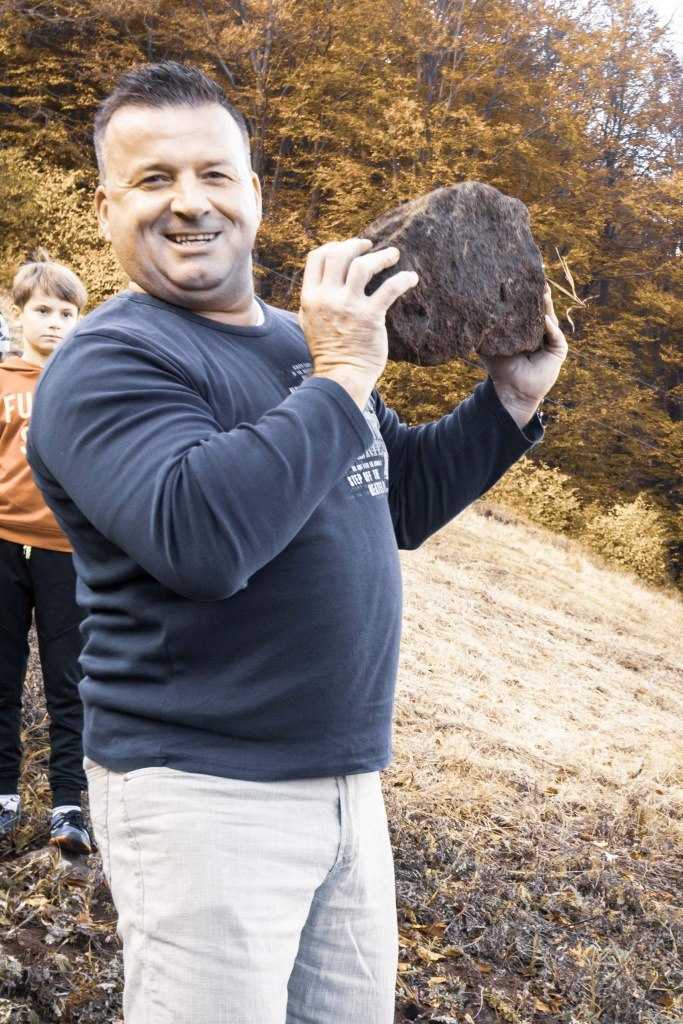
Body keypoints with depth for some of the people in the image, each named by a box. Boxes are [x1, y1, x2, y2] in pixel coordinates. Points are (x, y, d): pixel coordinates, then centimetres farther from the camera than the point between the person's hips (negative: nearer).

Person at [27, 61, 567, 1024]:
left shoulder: (309, 342, 12)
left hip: (349, 782, 8)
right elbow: (200, 537, -30)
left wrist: (511, 397, 8)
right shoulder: (109, 363, -13)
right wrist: (342, 378, -24)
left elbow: (401, 501, 20)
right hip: (202, 794, -7)